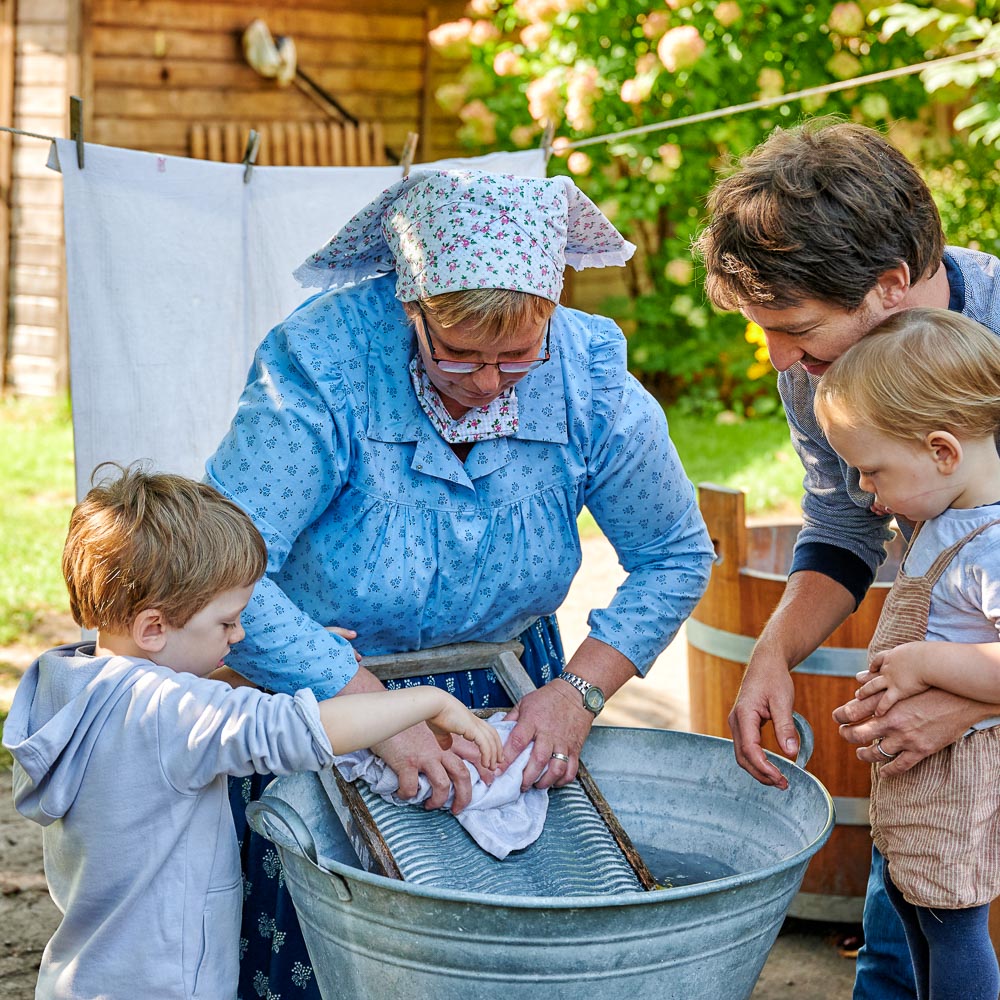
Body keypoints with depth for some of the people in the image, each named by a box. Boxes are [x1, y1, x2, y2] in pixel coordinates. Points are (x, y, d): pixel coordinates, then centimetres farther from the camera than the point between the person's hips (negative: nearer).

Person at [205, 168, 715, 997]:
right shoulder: (320, 364, -29)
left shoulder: (591, 382, -18)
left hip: (509, 693, 3)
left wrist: (582, 689, -17)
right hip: (326, 681, -3)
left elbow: (676, 557, -4)